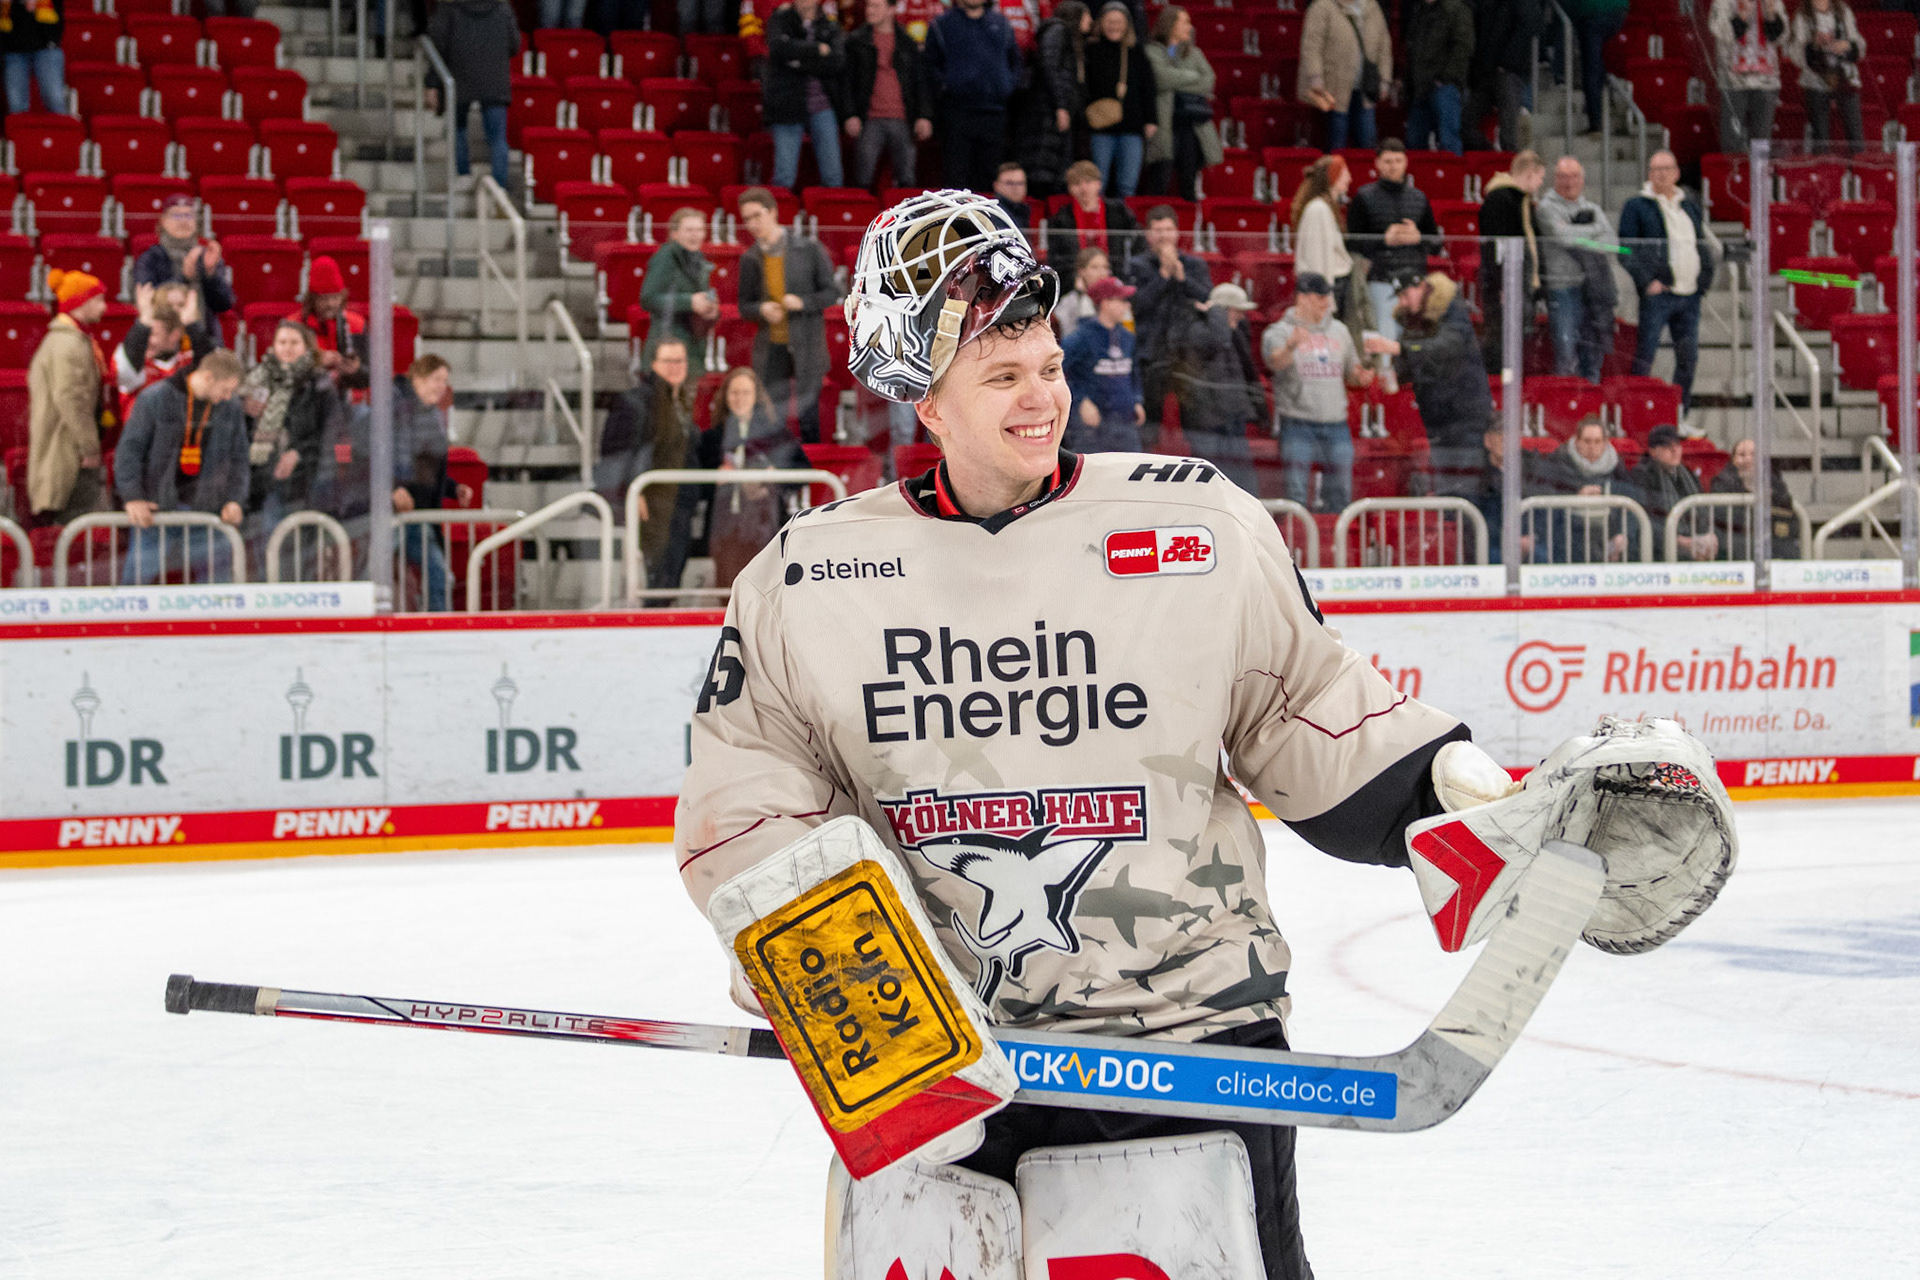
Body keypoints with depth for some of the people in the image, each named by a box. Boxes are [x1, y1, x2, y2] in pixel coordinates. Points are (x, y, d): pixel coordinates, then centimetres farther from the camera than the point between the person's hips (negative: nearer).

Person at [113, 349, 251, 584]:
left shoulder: (231, 408, 4)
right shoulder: (155, 399, -8)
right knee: (134, 581, -1)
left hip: (206, 507, 3)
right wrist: (132, 497, -15)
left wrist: (235, 499, -3)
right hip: (156, 509, -3)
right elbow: (128, 450, -6)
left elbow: (238, 459, 12)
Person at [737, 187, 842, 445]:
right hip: (770, 349, 2)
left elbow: (832, 293, 1)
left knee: (808, 417, 2)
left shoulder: (809, 249, -3)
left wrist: (802, 302, -16)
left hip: (806, 347, -2)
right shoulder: (750, 259, 6)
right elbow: (744, 305, 12)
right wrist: (761, 310, -11)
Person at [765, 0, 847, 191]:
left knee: (833, 175, -2)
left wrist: (801, 63, -12)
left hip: (822, 105, 2)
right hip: (788, 107, -2)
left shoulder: (830, 27, 11)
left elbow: (838, 61, -5)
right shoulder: (780, 20, 9)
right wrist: (817, 49, -8)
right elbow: (780, 47, -12)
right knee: (784, 177, -7)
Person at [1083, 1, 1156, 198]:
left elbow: (1149, 88, 14)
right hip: (1101, 129, -2)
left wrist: (1151, 120, 6)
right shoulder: (1091, 51, 3)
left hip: (1132, 130, 3)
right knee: (1098, 184, -5)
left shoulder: (1136, 52, 11)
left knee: (1128, 186, 2)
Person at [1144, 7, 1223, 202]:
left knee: (1188, 185, 1)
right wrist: (1192, 76, 2)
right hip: (1165, 125, -4)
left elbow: (1208, 82, 6)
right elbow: (1163, 77, -12)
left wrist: (1178, 82, -4)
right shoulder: (1153, 51, 4)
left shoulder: (1193, 53, 20)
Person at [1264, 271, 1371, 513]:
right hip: (1297, 424, -5)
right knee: (1296, 497, -8)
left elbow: (1352, 373, 23)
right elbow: (1275, 361, -22)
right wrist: (1290, 346, -44)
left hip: (1336, 424, 5)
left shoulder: (1339, 331, 16)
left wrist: (1362, 377, -1)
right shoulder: (1280, 331, -1)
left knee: (1339, 498, 6)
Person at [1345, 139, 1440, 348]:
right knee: (1387, 337, -10)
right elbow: (1352, 242, -1)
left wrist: (1418, 238, -5)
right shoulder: (1364, 197, 3)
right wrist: (1385, 240, -13)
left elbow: (1436, 244, 16)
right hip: (1382, 281, -4)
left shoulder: (1419, 197, 14)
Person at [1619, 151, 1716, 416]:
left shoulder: (1691, 206, 18)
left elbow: (1704, 244, 22)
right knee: (1645, 355, -8)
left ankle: (1681, 414, 15)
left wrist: (1705, 279, 7)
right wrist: (1646, 282, -15)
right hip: (1658, 292, -5)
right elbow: (1626, 249, -5)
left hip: (1690, 294, 5)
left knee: (1688, 357, 7)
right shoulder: (1636, 206, 1)